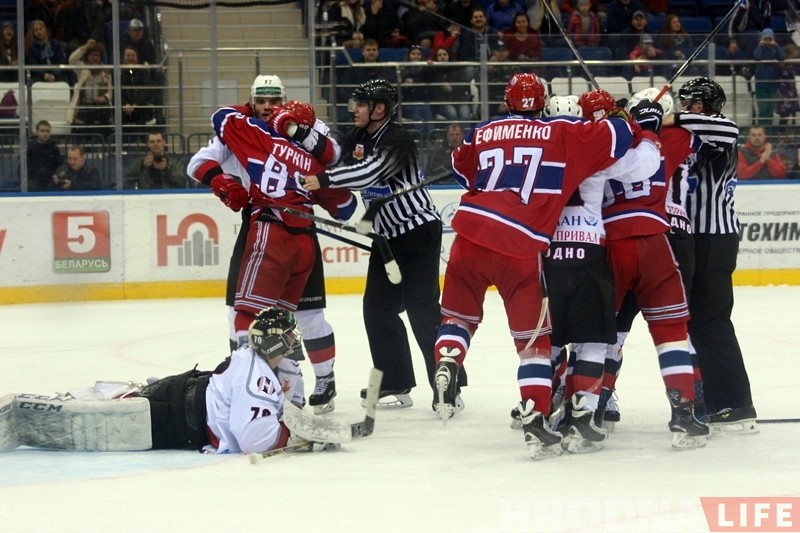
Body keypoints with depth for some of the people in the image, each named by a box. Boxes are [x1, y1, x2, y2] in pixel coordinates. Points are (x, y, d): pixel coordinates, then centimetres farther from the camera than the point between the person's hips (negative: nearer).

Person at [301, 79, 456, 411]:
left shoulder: (397, 140, -20)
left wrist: (324, 180, -40)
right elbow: (336, 166, 7)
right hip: (388, 234, 9)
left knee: (422, 309, -13)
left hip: (419, 230, -9)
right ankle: (396, 384, 13)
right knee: (378, 308, 6)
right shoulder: (356, 139, 8)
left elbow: (370, 172, -34)